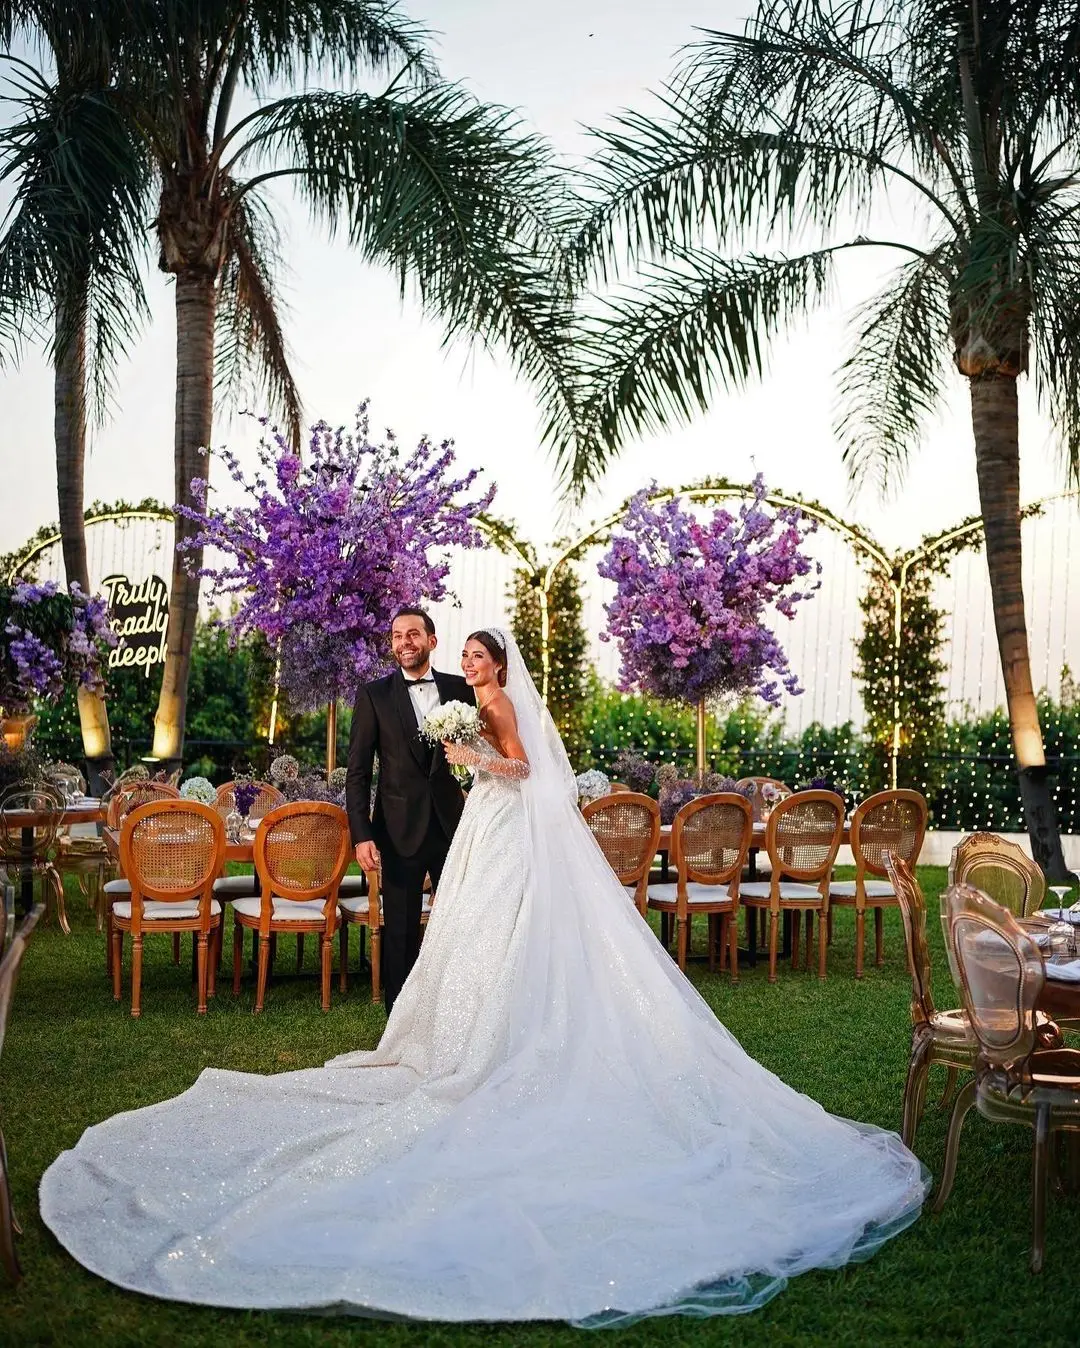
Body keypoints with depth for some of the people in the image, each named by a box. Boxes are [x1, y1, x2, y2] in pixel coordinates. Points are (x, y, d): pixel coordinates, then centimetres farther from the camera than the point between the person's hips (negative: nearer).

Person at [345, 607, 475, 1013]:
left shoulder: (460, 690, 6)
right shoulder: (374, 695, 0)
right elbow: (357, 771, -2)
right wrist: (361, 834, -11)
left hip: (454, 826, 2)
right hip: (400, 831, -2)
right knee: (401, 932, 7)